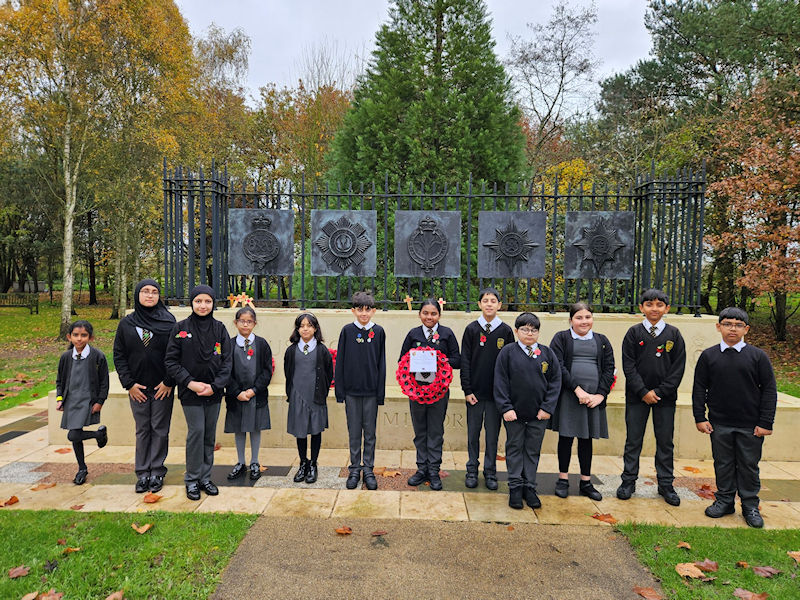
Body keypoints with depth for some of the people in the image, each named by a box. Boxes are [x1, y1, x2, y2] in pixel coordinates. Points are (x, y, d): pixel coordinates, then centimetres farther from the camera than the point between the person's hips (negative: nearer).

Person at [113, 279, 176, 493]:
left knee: (160, 429, 4)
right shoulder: (126, 324, 4)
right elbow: (118, 355, 4)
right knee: (142, 430, 8)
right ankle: (142, 473, 17)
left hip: (163, 387, -2)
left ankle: (157, 472, 14)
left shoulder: (168, 321, -3)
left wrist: (169, 382, -10)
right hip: (137, 387, 2)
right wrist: (129, 383, -3)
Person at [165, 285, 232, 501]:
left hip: (213, 392, 3)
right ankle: (192, 479, 10)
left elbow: (227, 361, 1)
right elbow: (171, 361, -4)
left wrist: (215, 385, -11)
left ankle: (205, 477, 22)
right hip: (190, 392, -2)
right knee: (196, 431, -6)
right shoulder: (180, 328, -3)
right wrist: (190, 382, -14)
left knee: (209, 434, 9)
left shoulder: (219, 329, 2)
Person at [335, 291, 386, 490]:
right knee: (354, 432, 9)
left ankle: (368, 470, 20)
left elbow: (381, 363, 2)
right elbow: (340, 361, 1)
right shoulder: (347, 331, -1)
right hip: (351, 390, 0)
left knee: (370, 433, 8)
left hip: (371, 391, 0)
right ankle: (355, 469, 22)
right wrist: (339, 390, -2)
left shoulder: (378, 331, 0)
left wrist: (381, 392, 0)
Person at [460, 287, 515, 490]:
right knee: (473, 433, 8)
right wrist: (467, 389, -6)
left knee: (493, 434, 8)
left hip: (496, 393, 0)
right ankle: (472, 471, 21)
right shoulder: (471, 329, 1)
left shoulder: (505, 331, 2)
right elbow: (465, 361, 0)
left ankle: (490, 472, 20)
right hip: (475, 392, 0)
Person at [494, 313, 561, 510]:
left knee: (533, 450, 10)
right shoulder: (508, 352, -3)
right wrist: (505, 408, -10)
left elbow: (555, 381, 4)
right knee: (515, 448, 8)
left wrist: (547, 407, -4)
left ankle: (529, 487, 22)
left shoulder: (547, 353, 3)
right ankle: (515, 488, 18)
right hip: (514, 412, -2)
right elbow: (500, 382, -4)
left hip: (538, 413, 2)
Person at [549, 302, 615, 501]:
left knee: (586, 439, 10)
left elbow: (609, 369, 7)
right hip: (568, 396, -3)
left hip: (594, 397, 3)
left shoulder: (602, 341, 13)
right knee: (566, 437, 4)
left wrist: (600, 394, -6)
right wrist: (577, 389, -16)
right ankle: (563, 480, 16)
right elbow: (559, 367, -8)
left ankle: (586, 483, 19)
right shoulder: (561, 338, 2)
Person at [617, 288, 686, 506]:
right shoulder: (634, 333, 1)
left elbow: (678, 368, 0)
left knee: (665, 441, 8)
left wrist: (660, 392, -9)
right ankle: (628, 481, 17)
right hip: (637, 397, -1)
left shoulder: (674, 334, 3)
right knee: (633, 440, 6)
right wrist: (643, 391, -11)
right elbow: (628, 366, -3)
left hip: (665, 396, 1)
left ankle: (666, 484, 21)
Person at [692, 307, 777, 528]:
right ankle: (724, 500, 26)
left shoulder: (758, 356, -1)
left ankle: (750, 506, 24)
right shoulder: (708, 356, 2)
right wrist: (700, 417, -1)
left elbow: (769, 390, 0)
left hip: (750, 426, -1)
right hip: (719, 424, 1)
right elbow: (699, 388, 5)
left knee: (749, 466, 9)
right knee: (723, 464, 11)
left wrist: (765, 423, -5)